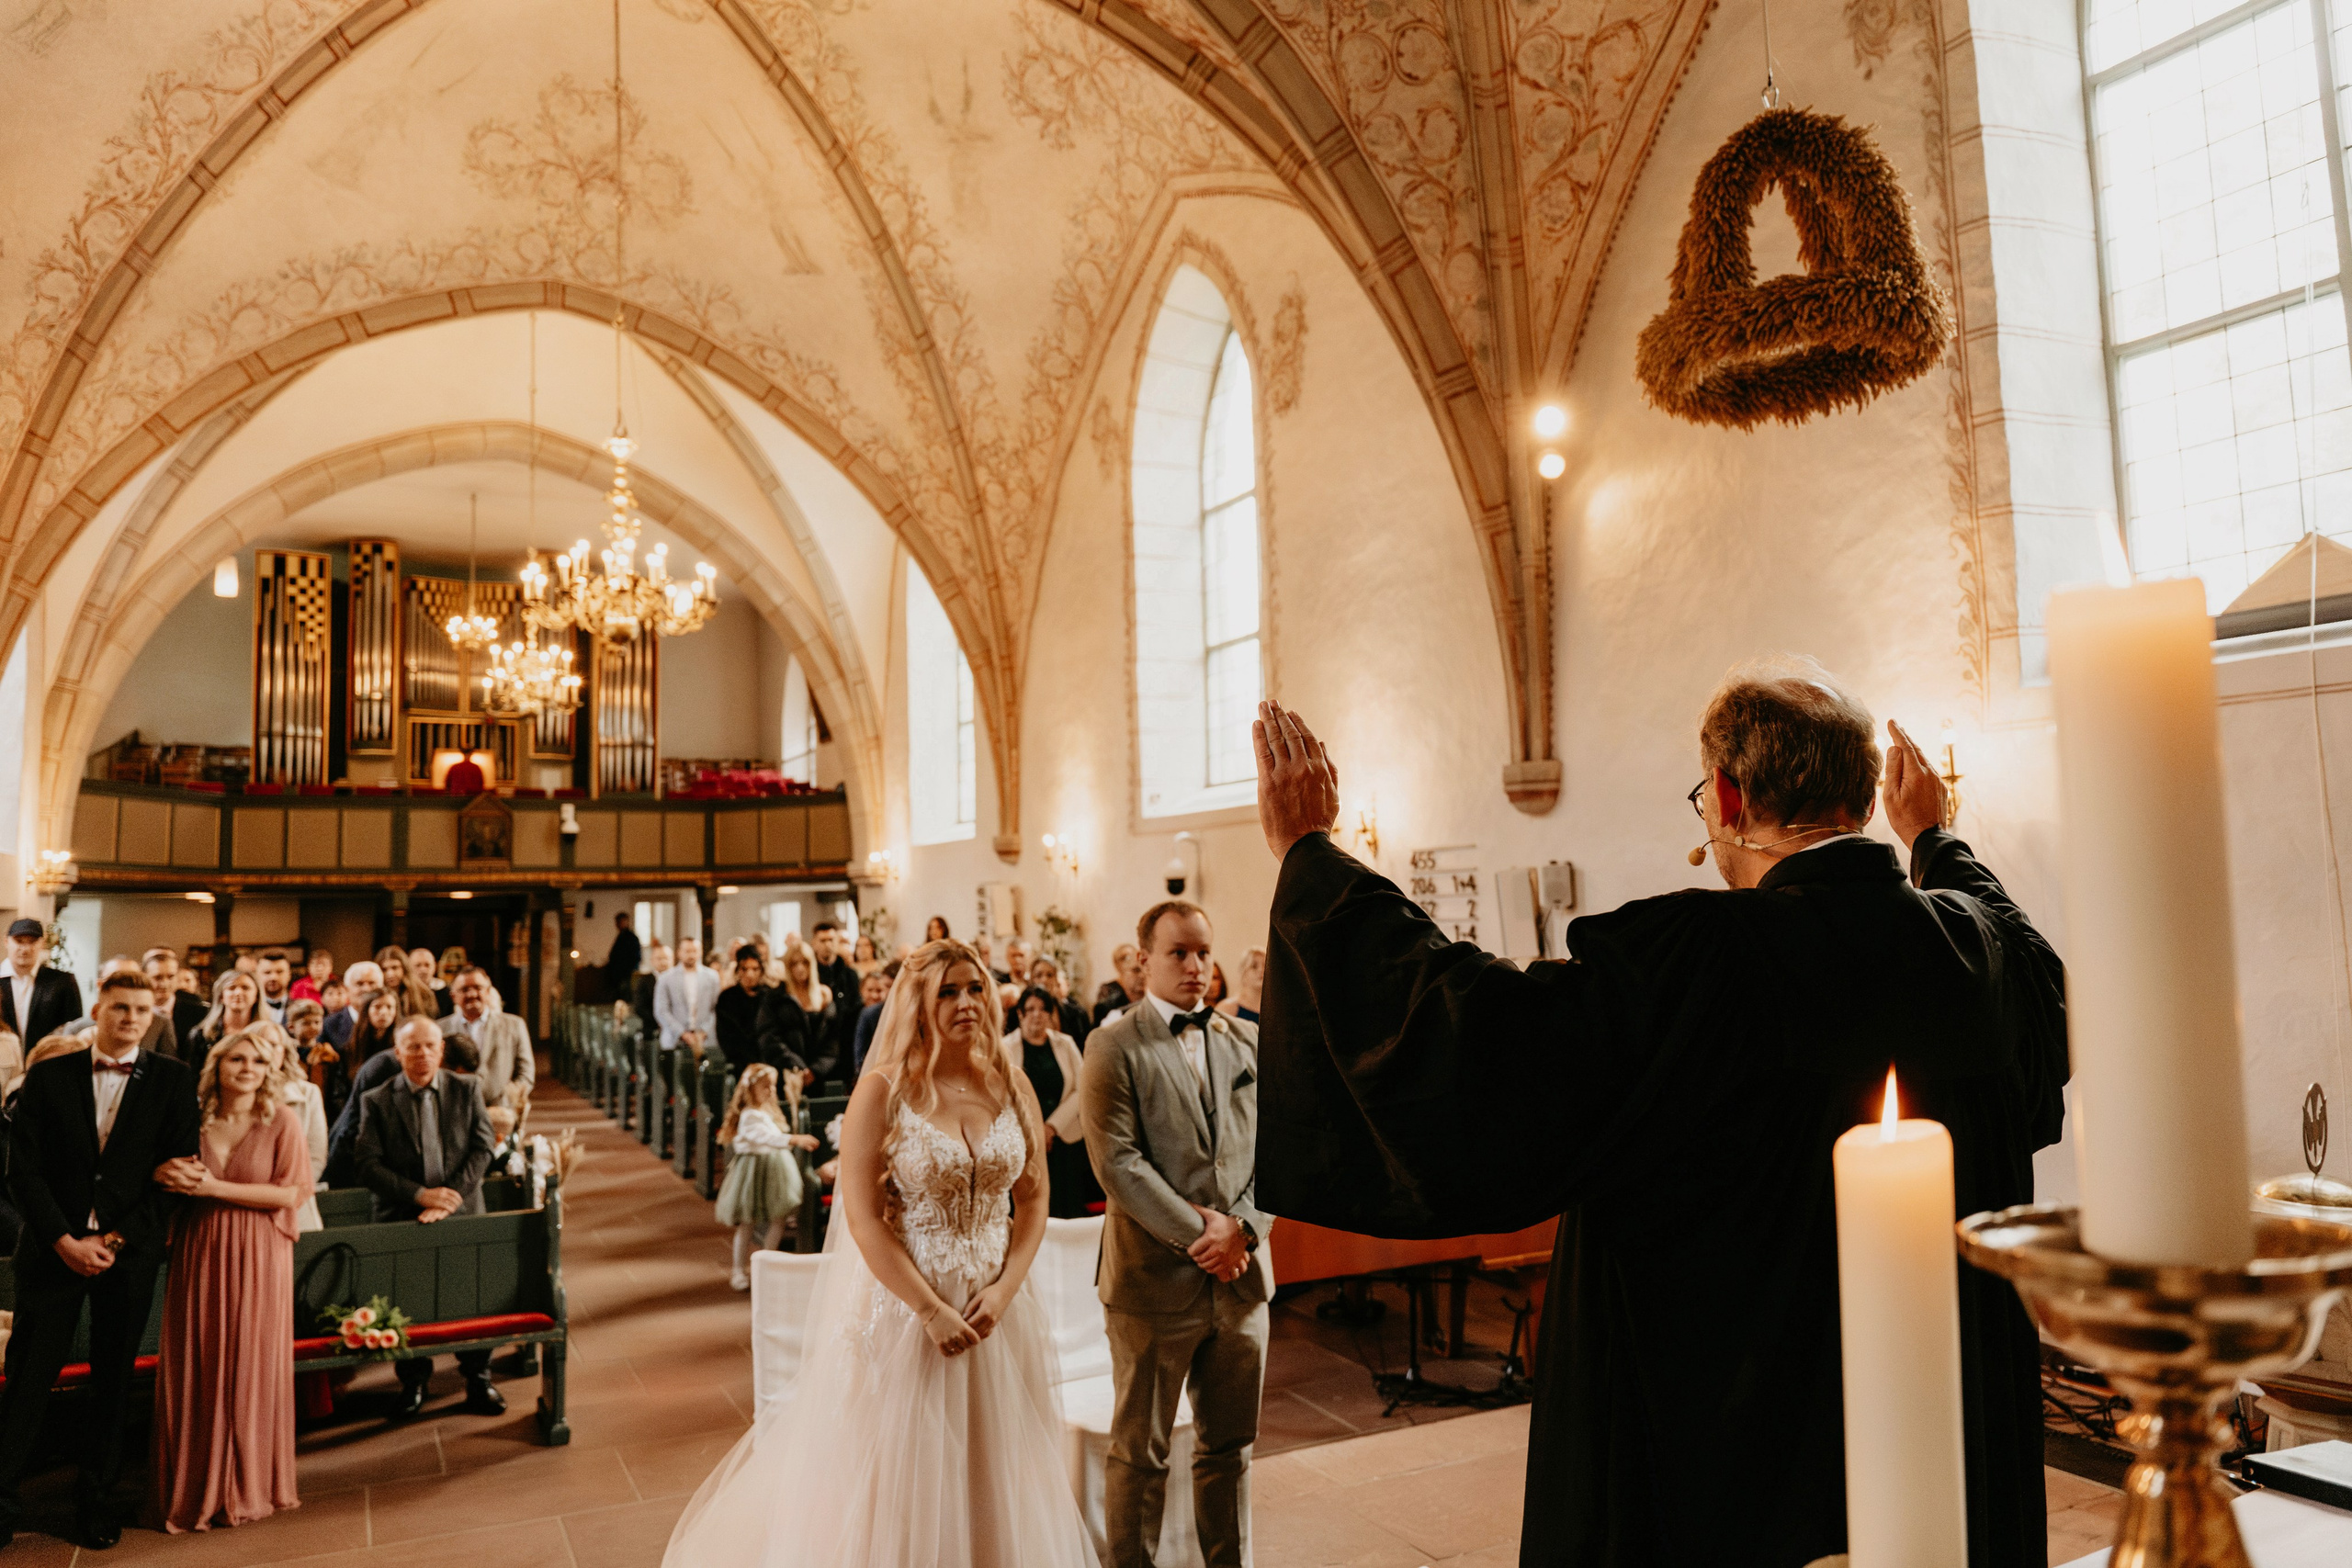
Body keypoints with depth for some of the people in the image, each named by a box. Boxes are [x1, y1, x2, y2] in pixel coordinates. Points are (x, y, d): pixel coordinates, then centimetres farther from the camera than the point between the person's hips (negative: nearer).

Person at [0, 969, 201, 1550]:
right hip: (53, 1247, 0)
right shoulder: (48, 1075, 2)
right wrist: (65, 1240, -10)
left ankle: (97, 1498, 23)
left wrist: (119, 1239, -10)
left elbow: (176, 1170, -3)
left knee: (113, 1381, 9)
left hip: (130, 1250, 0)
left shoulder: (174, 1080, 1)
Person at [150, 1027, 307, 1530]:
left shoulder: (282, 1120, -4)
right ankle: (197, 1486, 21)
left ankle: (247, 1487, 21)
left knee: (251, 1368, 5)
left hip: (256, 1259, -2)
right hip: (197, 1255, 2)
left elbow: (293, 1193, -9)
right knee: (194, 1369, 5)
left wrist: (215, 1188, -13)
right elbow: (166, 1173, 14)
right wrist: (164, 1174, -10)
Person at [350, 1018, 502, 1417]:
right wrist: (420, 1194, -15)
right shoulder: (376, 1101, 3)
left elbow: (482, 1148, 1)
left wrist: (450, 1198, -11)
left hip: (462, 1211, 1)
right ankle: (414, 1381, 23)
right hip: (401, 1218, 0)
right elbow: (367, 1164, -5)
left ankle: (478, 1377, 15)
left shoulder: (467, 1090, 7)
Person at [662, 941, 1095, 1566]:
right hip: (903, 1303, -4)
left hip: (995, 1306, 4)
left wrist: (1004, 1290, -7)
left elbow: (1033, 1199, 6)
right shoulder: (882, 1091, -10)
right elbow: (863, 1219, -14)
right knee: (898, 1483, 8)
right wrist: (933, 1311, -16)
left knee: (995, 1482, 14)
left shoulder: (1012, 1087, 2)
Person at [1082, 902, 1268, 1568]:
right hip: (1154, 1280, -4)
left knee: (1229, 1446, 16)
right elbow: (1116, 1163, -14)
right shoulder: (1114, 1046, -6)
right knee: (1140, 1454, 9)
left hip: (1240, 1277, 5)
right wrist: (1199, 1232, -14)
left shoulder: (1246, 1040, 9)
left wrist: (1242, 1228, -8)